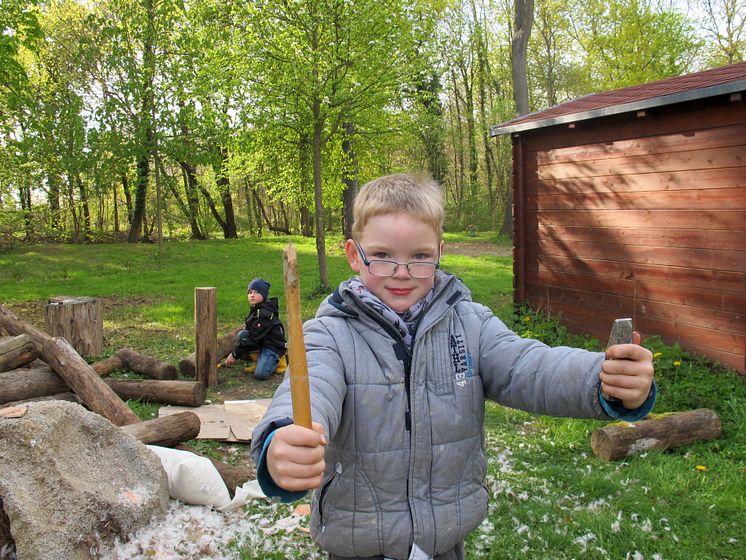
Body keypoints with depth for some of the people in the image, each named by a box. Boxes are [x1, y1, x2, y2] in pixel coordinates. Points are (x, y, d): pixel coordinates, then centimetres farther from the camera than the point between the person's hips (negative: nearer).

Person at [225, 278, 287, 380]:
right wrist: (234, 352, 6)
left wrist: (234, 354, -20)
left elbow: (253, 337, -24)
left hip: (273, 346, -9)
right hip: (261, 343, 9)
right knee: (242, 334, -15)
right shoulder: (255, 309, 8)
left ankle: (277, 360, 3)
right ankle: (257, 360, -1)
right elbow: (248, 331, 14)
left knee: (260, 374, -26)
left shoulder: (264, 313, -22)